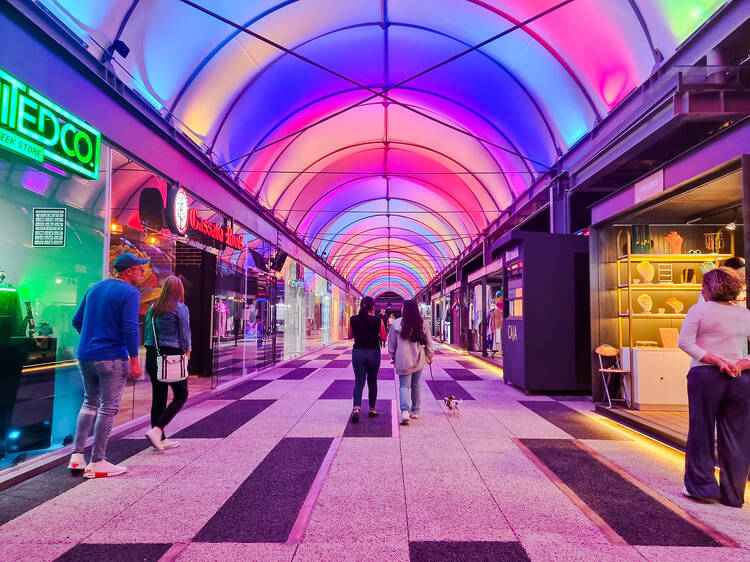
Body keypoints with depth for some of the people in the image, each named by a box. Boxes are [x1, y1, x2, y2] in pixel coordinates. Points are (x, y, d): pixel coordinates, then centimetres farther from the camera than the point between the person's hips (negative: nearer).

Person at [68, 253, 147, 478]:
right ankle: (97, 463, 6)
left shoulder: (94, 288, 13)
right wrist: (134, 360, -15)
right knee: (108, 408, 1)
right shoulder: (130, 293, -10)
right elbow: (130, 329, -18)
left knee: (90, 402, 20)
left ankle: (77, 455, 19)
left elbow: (77, 320, 17)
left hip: (85, 355, 7)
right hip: (111, 357, -7)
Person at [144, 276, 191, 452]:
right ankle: (156, 430, -8)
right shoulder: (181, 308, -8)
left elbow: (147, 331, 11)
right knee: (180, 396, 5)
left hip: (152, 355, 6)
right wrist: (187, 351, 8)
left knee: (158, 397, 11)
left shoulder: (153, 308, 9)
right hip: (172, 355, -6)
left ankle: (160, 439, 17)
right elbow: (185, 334, -7)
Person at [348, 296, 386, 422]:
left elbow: (350, 335, 7)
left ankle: (356, 408, -15)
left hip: (358, 352, 1)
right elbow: (383, 337, -3)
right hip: (373, 353, -1)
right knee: (372, 382, 15)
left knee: (359, 382, 5)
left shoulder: (353, 319, -4)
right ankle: (372, 409, 25)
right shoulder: (378, 320, -10)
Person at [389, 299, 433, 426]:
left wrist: (393, 357, 14)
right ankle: (415, 412, 24)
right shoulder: (423, 324, -1)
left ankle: (405, 410, -19)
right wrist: (429, 356, 20)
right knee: (416, 385, 15)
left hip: (403, 360, -2)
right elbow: (428, 342, 6)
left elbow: (392, 343, -1)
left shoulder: (396, 324, -8)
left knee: (404, 385, 2)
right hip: (419, 359, 3)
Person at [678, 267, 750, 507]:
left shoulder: (699, 310, -2)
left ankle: (702, 485, 13)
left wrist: (715, 360, -12)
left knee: (701, 431, 8)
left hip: (706, 375, -3)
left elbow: (685, 342, -11)